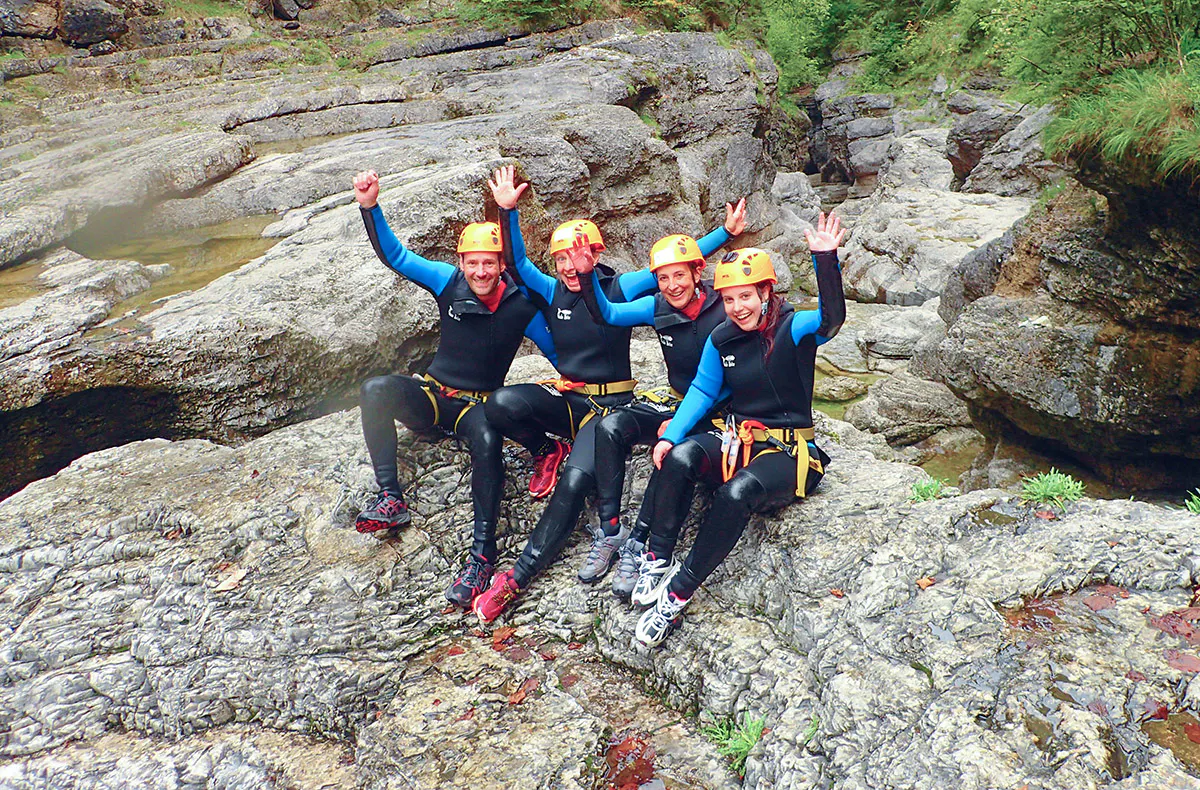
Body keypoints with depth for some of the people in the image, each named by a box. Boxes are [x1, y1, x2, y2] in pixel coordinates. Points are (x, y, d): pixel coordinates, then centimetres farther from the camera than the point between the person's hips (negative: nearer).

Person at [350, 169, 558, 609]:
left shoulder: (521, 307, -7)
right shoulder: (448, 283, -3)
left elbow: (559, 355, 4)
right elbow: (394, 256, -5)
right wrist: (369, 207, -17)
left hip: (478, 405, -3)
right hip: (432, 394, 3)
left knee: (487, 440, -38)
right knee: (376, 389, -28)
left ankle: (482, 555, -33)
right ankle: (391, 499, -26)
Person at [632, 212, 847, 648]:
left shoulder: (794, 329, -8)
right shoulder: (721, 339, 7)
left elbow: (831, 318, -29)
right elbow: (701, 391, 7)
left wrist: (825, 258, -44)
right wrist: (670, 437, -8)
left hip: (787, 452, -4)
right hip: (737, 440, 5)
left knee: (737, 492, -35)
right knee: (680, 457, -29)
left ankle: (678, 593, -24)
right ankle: (658, 560, -17)